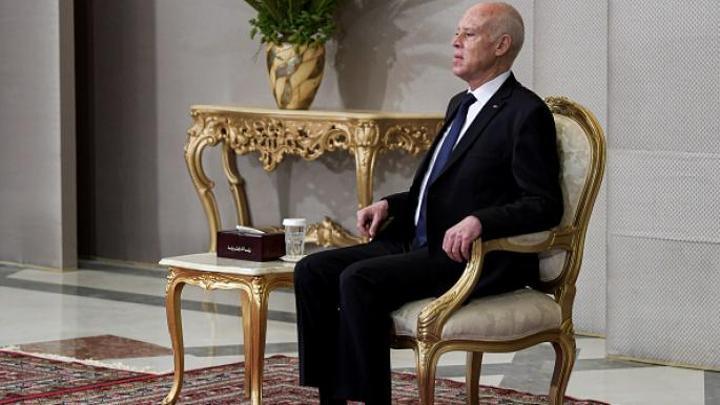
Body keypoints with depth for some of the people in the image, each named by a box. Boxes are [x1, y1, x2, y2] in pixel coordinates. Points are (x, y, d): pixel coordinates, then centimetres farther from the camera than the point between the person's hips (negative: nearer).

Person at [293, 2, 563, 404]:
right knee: (313, 272, -5)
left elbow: (545, 205, -15)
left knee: (359, 279, -28)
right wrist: (390, 204, 11)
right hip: (420, 244, 9)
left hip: (473, 256, -9)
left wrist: (479, 220, -30)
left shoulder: (527, 114, -9)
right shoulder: (460, 104, 19)